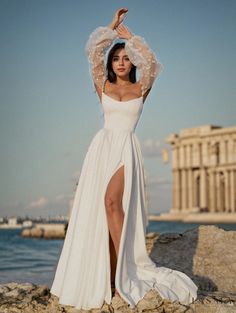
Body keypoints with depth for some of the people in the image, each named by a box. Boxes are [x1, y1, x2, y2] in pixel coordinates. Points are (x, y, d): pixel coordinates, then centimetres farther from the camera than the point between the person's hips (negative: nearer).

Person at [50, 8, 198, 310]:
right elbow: (94, 52, 2)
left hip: (126, 148, -3)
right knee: (95, 209, -3)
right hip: (102, 146, 3)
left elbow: (150, 61, -8)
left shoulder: (141, 88, 8)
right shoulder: (103, 85, 13)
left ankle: (123, 271, -20)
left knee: (112, 201, -23)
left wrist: (129, 35, 3)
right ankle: (104, 276, 2)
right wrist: (112, 26, 6)